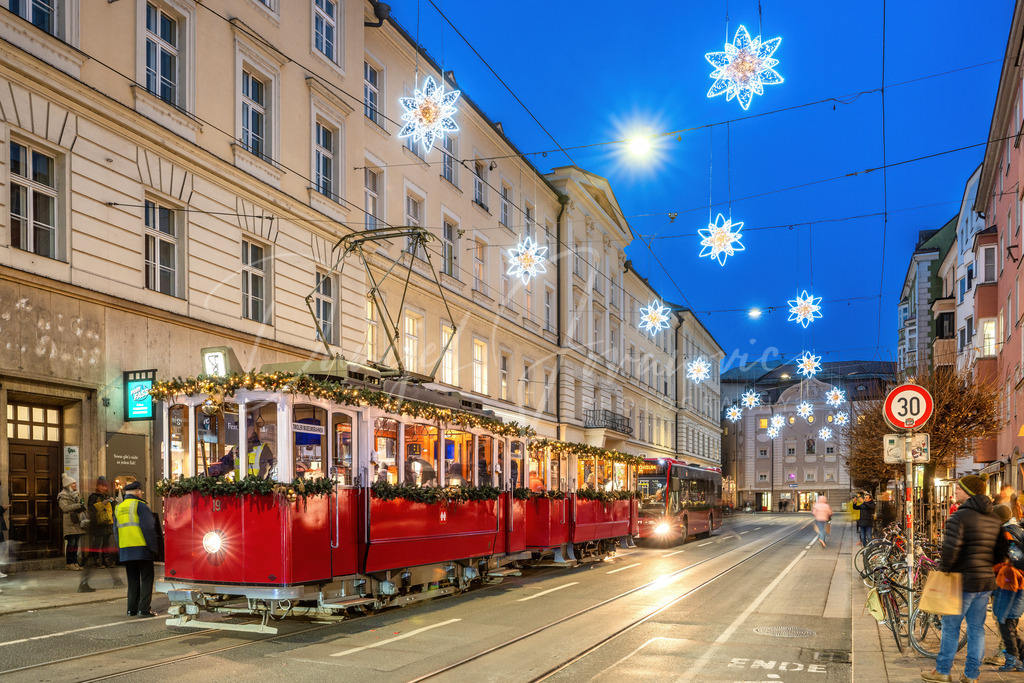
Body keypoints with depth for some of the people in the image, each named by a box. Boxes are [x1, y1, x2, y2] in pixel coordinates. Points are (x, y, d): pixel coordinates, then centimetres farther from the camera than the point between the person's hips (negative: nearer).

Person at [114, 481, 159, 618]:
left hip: (125, 550, 6)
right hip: (142, 549, -6)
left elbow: (116, 531, 17)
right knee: (146, 579, 0)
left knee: (132, 580, 13)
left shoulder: (118, 508, 15)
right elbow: (148, 528, -12)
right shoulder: (140, 506, -7)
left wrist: (120, 550, 19)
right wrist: (153, 547, -7)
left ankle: (132, 609, 12)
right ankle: (144, 608, -6)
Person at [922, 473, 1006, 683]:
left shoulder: (960, 516, -16)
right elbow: (1001, 551, 11)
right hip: (986, 581, 7)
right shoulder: (995, 519, 8)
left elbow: (951, 548, -25)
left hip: (963, 581, -7)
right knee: (977, 628, 13)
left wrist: (943, 570, -12)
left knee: (951, 627, 6)